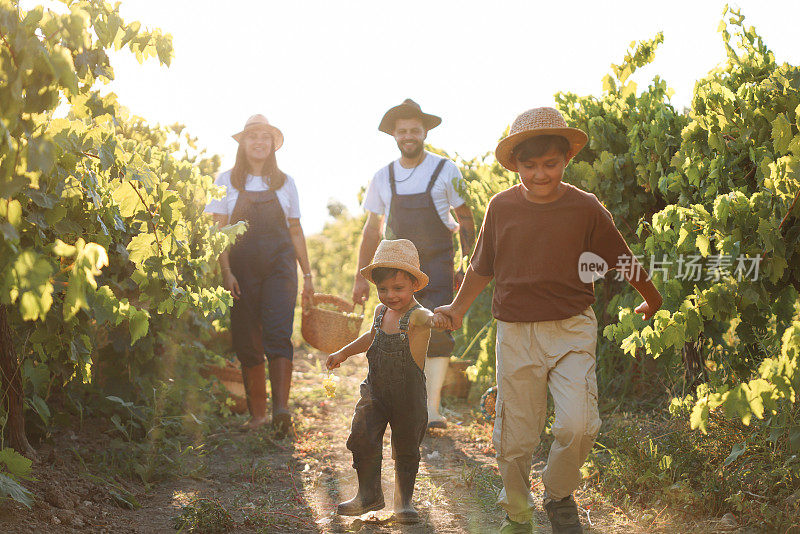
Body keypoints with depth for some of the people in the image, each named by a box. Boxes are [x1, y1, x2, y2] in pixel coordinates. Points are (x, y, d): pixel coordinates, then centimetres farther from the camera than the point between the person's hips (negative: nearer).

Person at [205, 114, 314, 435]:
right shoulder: (227, 181, 6)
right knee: (247, 340, 1)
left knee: (278, 333, -16)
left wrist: (307, 274, 12)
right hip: (242, 265, 0)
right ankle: (257, 414, 10)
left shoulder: (284, 182, 11)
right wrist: (226, 272, -10)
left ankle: (281, 408, -26)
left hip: (279, 265, 0)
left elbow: (296, 231, 15)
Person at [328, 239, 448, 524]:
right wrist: (343, 353, 28)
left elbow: (426, 317, -44)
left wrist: (436, 317, -68)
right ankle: (369, 495, 13)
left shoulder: (415, 315, -18)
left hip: (409, 393, -4)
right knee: (362, 438, -5)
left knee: (406, 449, 7)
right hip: (375, 391, 5)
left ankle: (403, 501, 26)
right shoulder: (380, 312, 3)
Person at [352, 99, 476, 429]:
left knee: (437, 331, -14)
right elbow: (371, 230, 13)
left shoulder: (446, 171, 0)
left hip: (437, 265, -3)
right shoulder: (383, 178, 7)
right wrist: (360, 276, 10)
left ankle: (432, 408, -13)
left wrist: (467, 268, -3)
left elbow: (465, 222, 4)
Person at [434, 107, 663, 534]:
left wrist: (651, 300, 22)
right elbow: (482, 267, 17)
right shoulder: (502, 206, 2)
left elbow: (622, 260, 11)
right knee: (515, 436, 5)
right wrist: (457, 308, 26)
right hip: (515, 333, 1)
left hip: (572, 330, -1)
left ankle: (559, 496, 10)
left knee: (578, 424, -17)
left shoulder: (585, 207, -2)